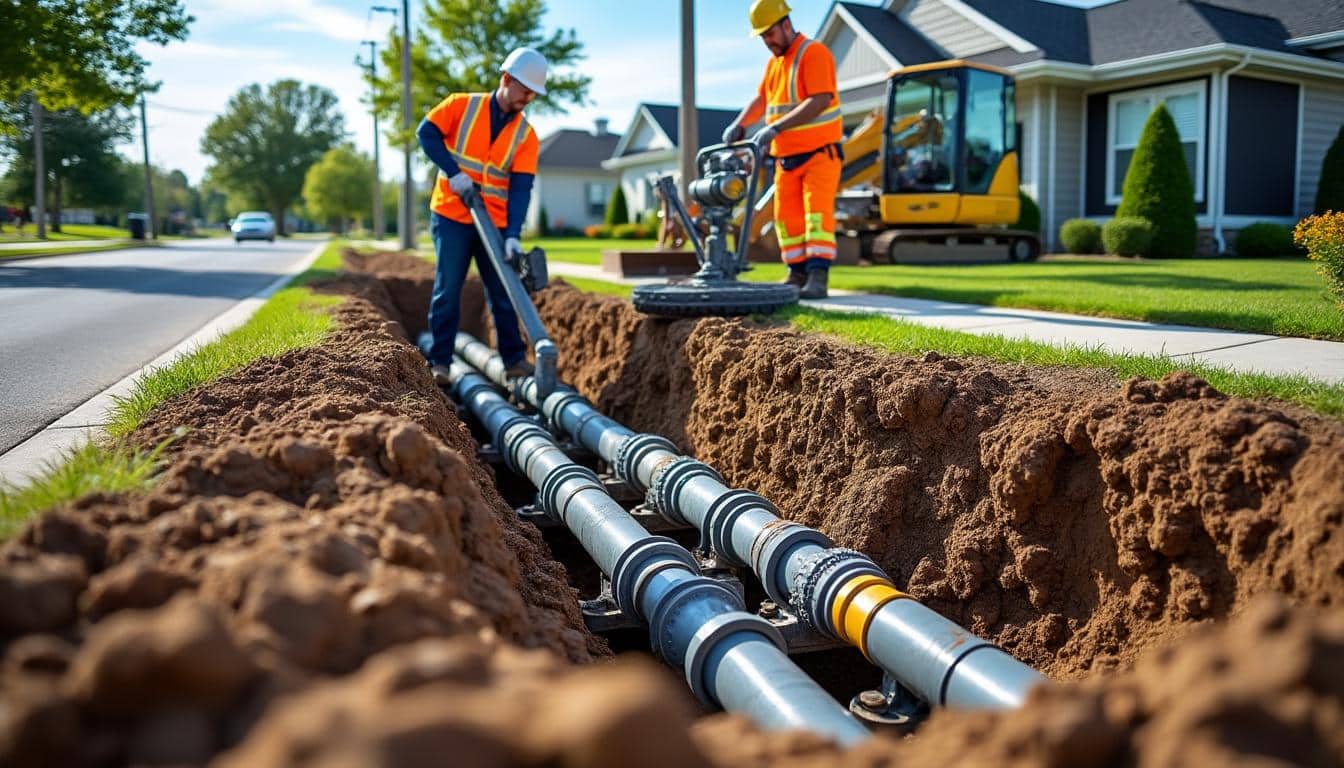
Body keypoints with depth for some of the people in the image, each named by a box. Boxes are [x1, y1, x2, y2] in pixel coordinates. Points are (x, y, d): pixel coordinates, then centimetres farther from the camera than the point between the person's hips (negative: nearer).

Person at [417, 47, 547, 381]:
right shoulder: (462, 105, -2)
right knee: (447, 290, 0)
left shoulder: (526, 135, 0)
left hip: (495, 224, 2)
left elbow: (521, 187, -9)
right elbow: (427, 132, -4)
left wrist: (513, 235, -20)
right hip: (451, 216, -2)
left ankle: (515, 359, 15)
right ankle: (439, 361, 9)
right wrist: (453, 172, -16)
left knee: (503, 292, 6)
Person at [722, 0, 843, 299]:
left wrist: (776, 127, -30)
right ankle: (797, 274, 13)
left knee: (817, 213, -15)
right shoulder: (774, 62, 15)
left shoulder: (813, 53, -12)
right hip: (786, 158, 8)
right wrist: (740, 124, 3)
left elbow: (820, 101, -24)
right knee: (787, 217, 5)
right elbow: (761, 99, 23)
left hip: (819, 153, -8)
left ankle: (817, 278, -20)